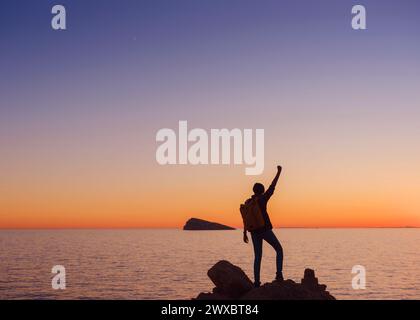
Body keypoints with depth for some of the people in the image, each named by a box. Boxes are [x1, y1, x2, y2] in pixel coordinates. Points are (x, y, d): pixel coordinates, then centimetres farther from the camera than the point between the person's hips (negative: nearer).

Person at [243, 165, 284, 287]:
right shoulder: (262, 199, -8)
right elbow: (272, 186, -5)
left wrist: (245, 233, 13)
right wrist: (279, 172, 3)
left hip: (254, 232, 5)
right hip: (265, 230, -5)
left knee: (257, 257, 10)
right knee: (279, 250, 11)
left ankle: (256, 281, 3)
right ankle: (279, 274, -4)